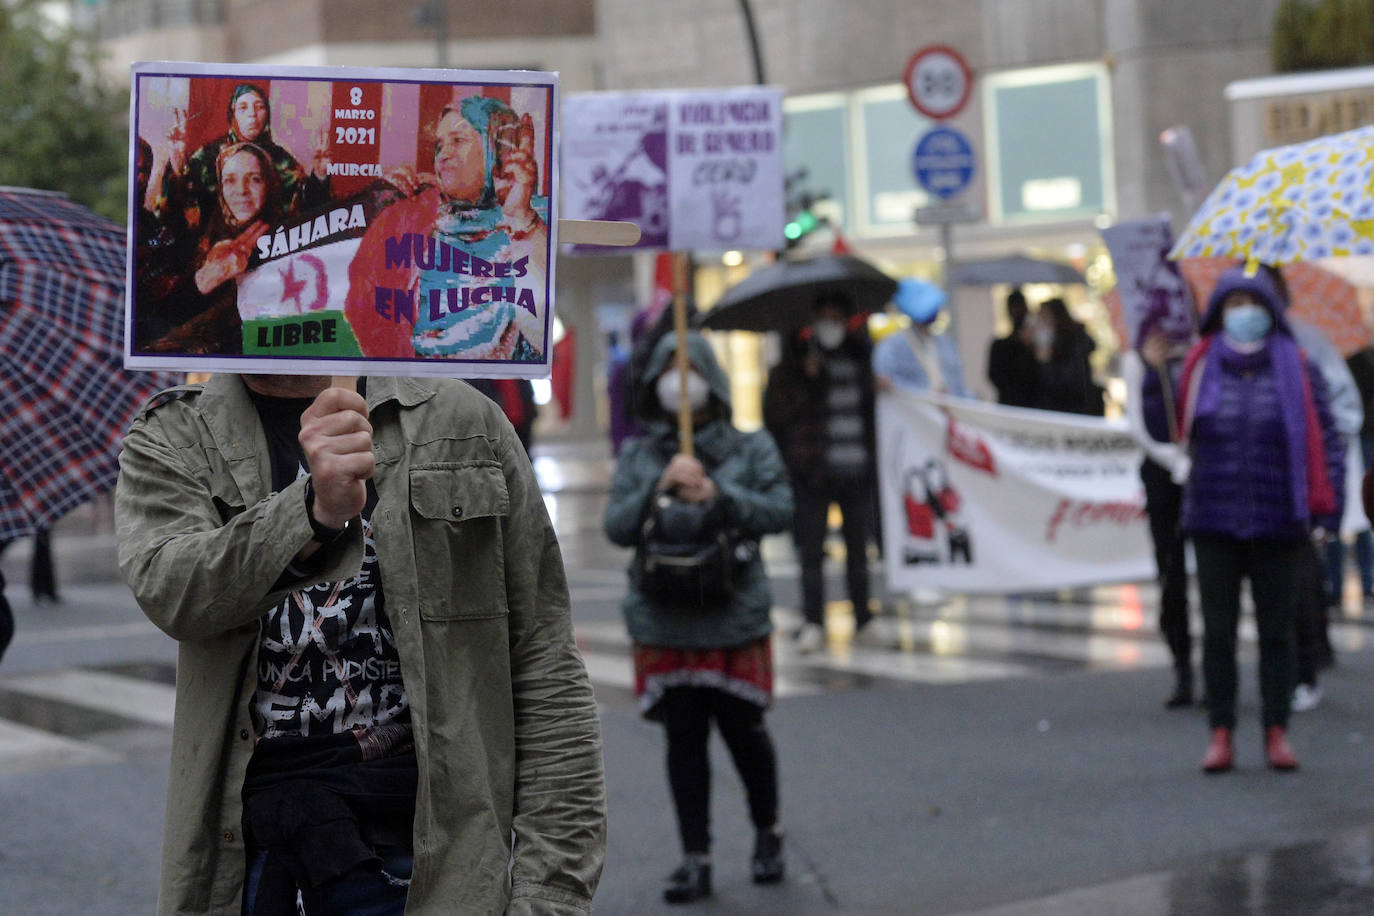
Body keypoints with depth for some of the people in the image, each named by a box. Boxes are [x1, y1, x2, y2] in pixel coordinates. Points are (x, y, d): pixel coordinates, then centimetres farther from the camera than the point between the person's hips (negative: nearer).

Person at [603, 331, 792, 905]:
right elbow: (617, 527, -2)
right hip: (664, 621, 2)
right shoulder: (638, 456, 7)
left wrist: (716, 494, -19)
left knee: (743, 729, 5)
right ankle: (695, 858, 11)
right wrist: (659, 487, -17)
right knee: (683, 738, 4)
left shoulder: (750, 449, 4)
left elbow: (778, 510, -7)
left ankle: (767, 833, 29)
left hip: (734, 615, -1)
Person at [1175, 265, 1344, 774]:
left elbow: (1325, 440, 3)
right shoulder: (1200, 368, 4)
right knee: (1217, 631, 4)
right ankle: (1220, 734, 11)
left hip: (1279, 522, -1)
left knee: (1276, 632, 6)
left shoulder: (1296, 370, 2)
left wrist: (1326, 508, -2)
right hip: (1214, 522, 1)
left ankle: (1277, 732, 16)